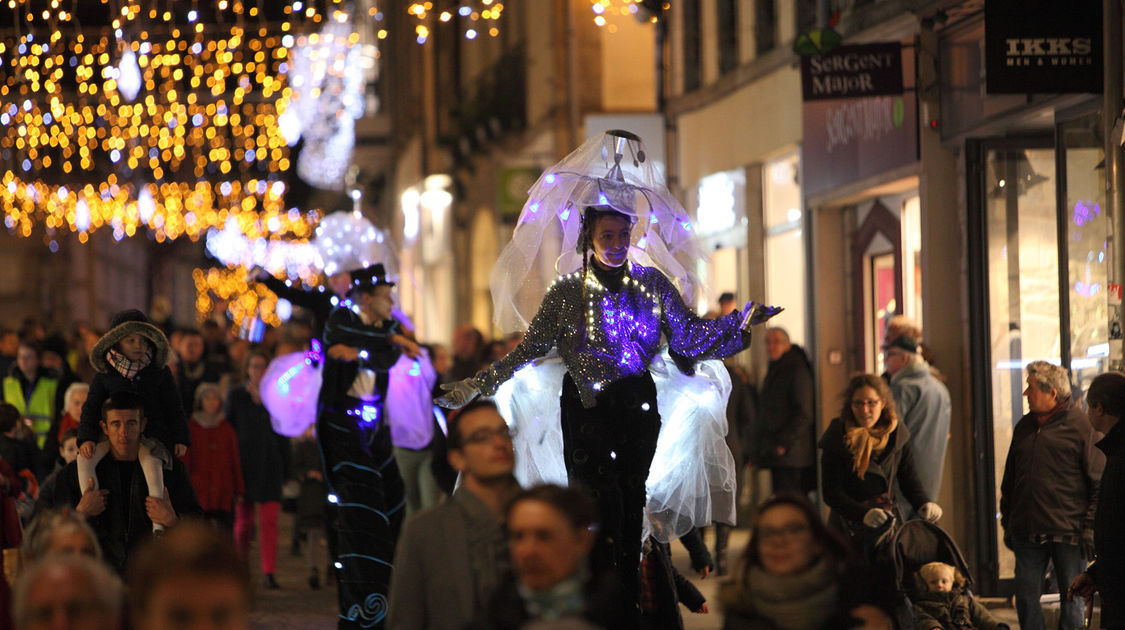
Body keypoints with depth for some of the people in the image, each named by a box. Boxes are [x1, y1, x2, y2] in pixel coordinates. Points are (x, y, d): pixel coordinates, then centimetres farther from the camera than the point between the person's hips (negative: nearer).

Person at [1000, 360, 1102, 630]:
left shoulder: (1081, 426, -5)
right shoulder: (1024, 426, 13)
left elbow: (1100, 483, -6)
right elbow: (1009, 480, 21)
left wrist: (1090, 528, -10)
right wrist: (1007, 522, 16)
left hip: (1068, 533, -6)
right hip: (1027, 533, 6)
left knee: (1072, 602, 2)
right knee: (1026, 600, 6)